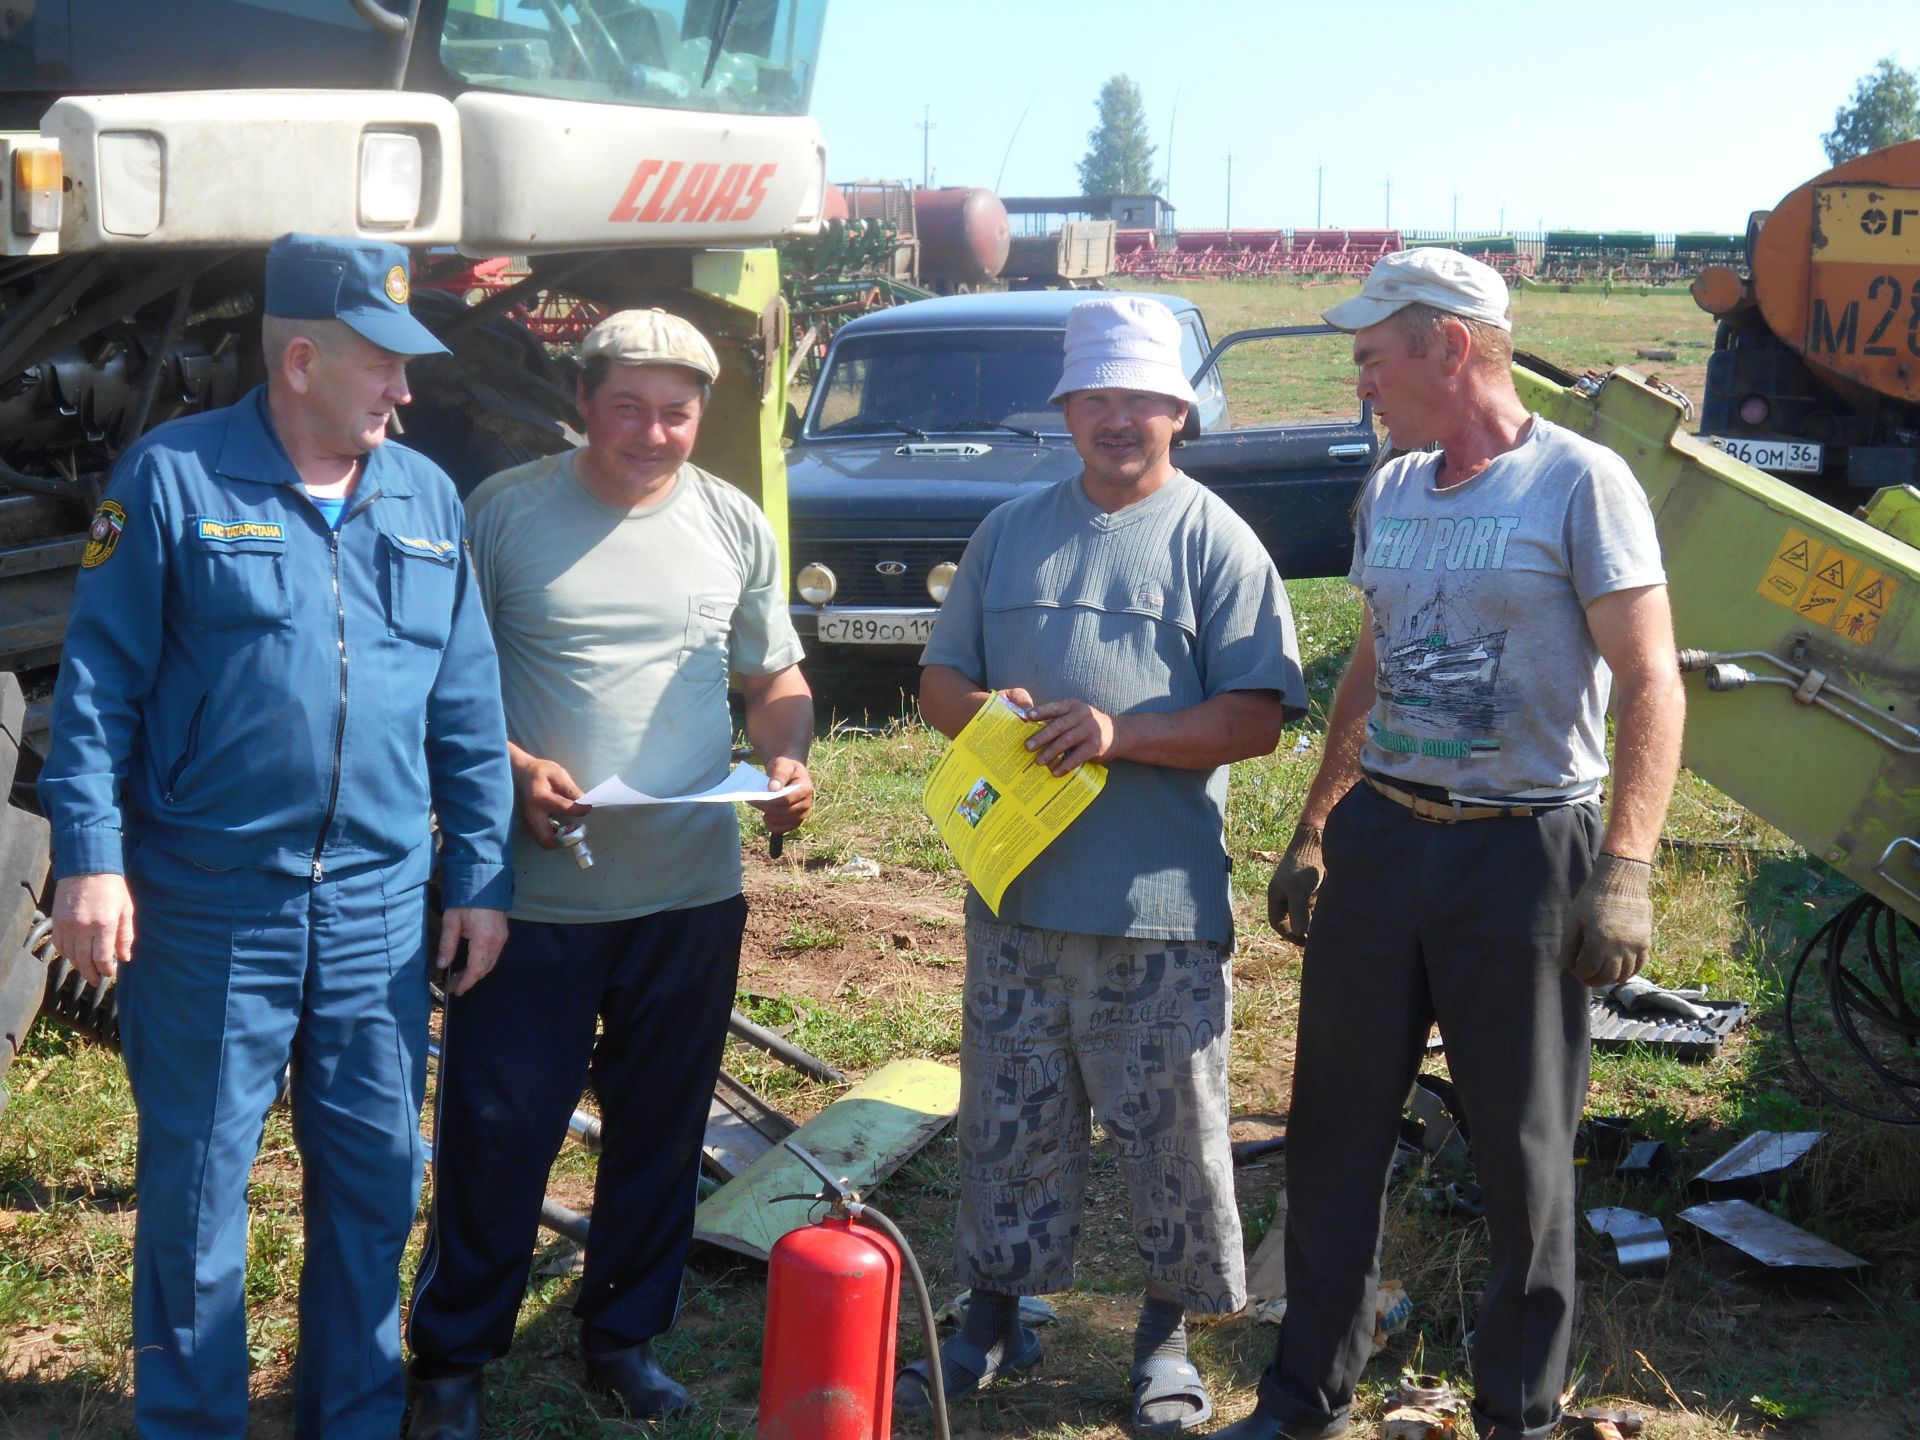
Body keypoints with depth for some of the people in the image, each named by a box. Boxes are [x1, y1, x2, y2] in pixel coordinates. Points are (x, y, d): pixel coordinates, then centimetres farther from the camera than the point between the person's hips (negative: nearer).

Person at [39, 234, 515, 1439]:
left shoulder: (427, 499, 8)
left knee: (376, 1178, 12)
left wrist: (482, 877, 7)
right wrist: (90, 857, -13)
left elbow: (469, 708, 10)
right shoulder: (176, 478, -5)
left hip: (380, 910, 4)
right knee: (196, 1184, 7)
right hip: (208, 906, -4)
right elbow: (99, 678, -5)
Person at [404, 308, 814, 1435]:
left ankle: (625, 1334, 34)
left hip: (692, 892, 3)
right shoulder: (504, 511, -4)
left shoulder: (735, 524, 6)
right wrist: (512, 768, -18)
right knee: (497, 1131, 4)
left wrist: (788, 759, -7)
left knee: (662, 1132, 15)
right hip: (533, 891, -3)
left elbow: (777, 678, 13)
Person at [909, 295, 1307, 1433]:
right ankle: (996, 1320, 30)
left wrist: (1122, 733, -22)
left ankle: (1167, 1337, 25)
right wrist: (981, 713, -8)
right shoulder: (1012, 531, 12)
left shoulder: (1216, 542, -3)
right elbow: (941, 678, 15)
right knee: (1010, 1121, 14)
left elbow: (1257, 718, -10)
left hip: (1162, 908, -4)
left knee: (1174, 1129, 6)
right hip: (1018, 889, 4)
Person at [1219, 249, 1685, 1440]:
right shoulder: (1393, 493, 10)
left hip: (1522, 851, -6)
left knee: (1526, 1151, 6)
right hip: (1380, 838, 6)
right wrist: (1315, 831, 16)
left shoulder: (1580, 483, -9)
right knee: (1338, 1127, 11)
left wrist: (1624, 871, -20)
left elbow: (1652, 685, -12)